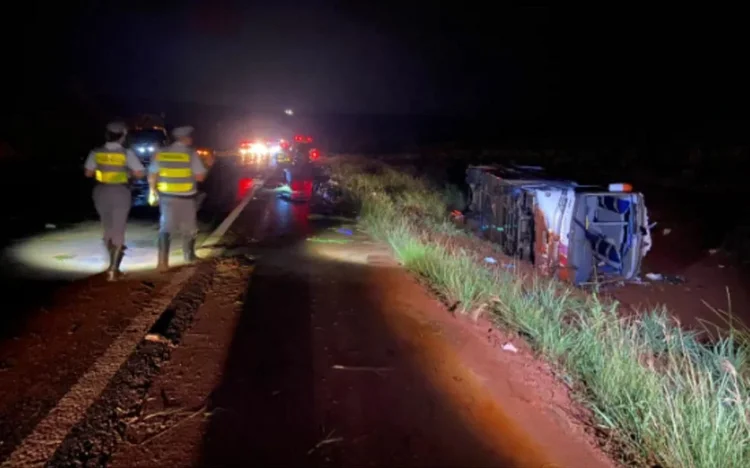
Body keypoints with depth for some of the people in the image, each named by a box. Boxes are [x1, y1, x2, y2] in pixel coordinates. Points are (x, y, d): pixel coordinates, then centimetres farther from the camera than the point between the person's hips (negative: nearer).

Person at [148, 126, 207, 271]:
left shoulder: (161, 153, 1)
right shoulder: (191, 153, -9)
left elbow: (152, 176, 5)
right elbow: (200, 176, -11)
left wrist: (153, 191, 18)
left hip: (166, 196, 2)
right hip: (186, 197, -2)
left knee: (165, 227, 7)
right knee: (189, 228, 17)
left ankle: (163, 261, -6)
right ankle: (189, 256, 34)